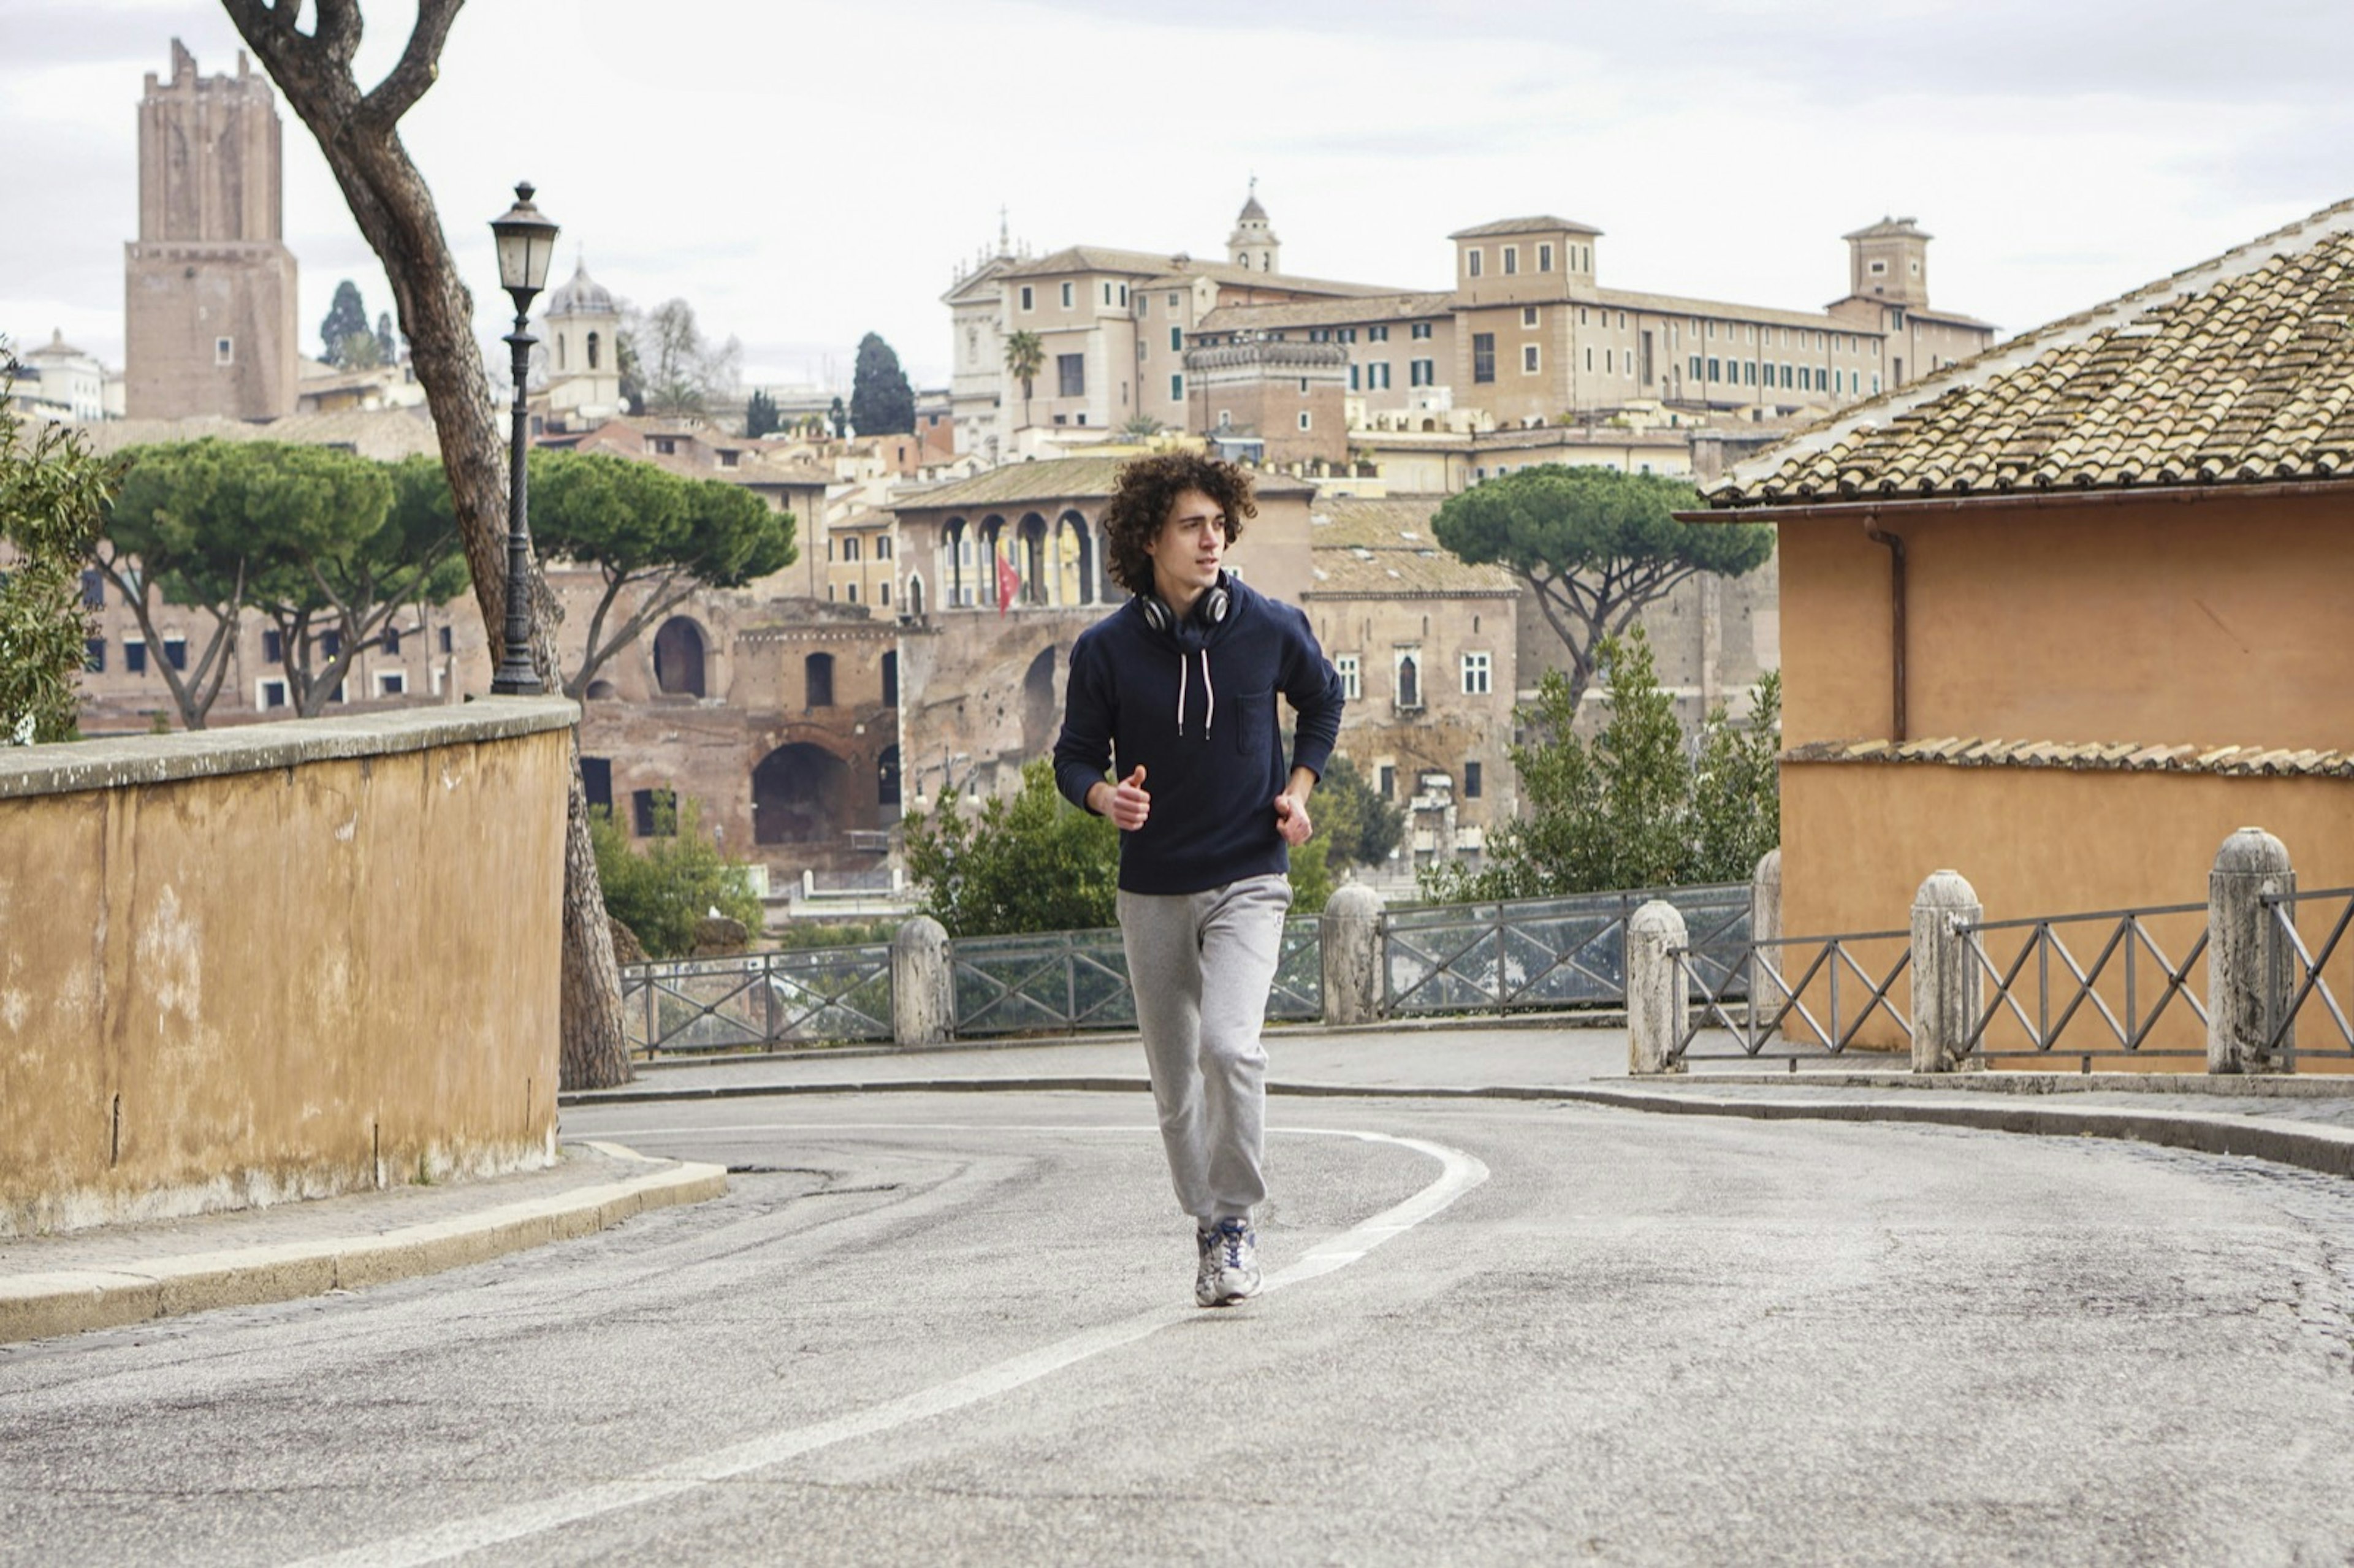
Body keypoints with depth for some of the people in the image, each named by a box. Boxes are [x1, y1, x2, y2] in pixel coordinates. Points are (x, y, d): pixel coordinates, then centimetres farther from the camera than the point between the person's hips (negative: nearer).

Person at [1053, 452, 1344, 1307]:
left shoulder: (1272, 629, -4)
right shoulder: (1106, 650, -5)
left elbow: (1323, 701, 16)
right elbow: (1076, 755, 3)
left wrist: (1299, 790, 3)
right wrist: (1106, 796, -19)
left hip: (1248, 878, -2)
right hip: (1153, 890, 2)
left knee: (1229, 1043, -22)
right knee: (1176, 1081, 8)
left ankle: (1238, 1218, -6)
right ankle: (1209, 1231, 26)